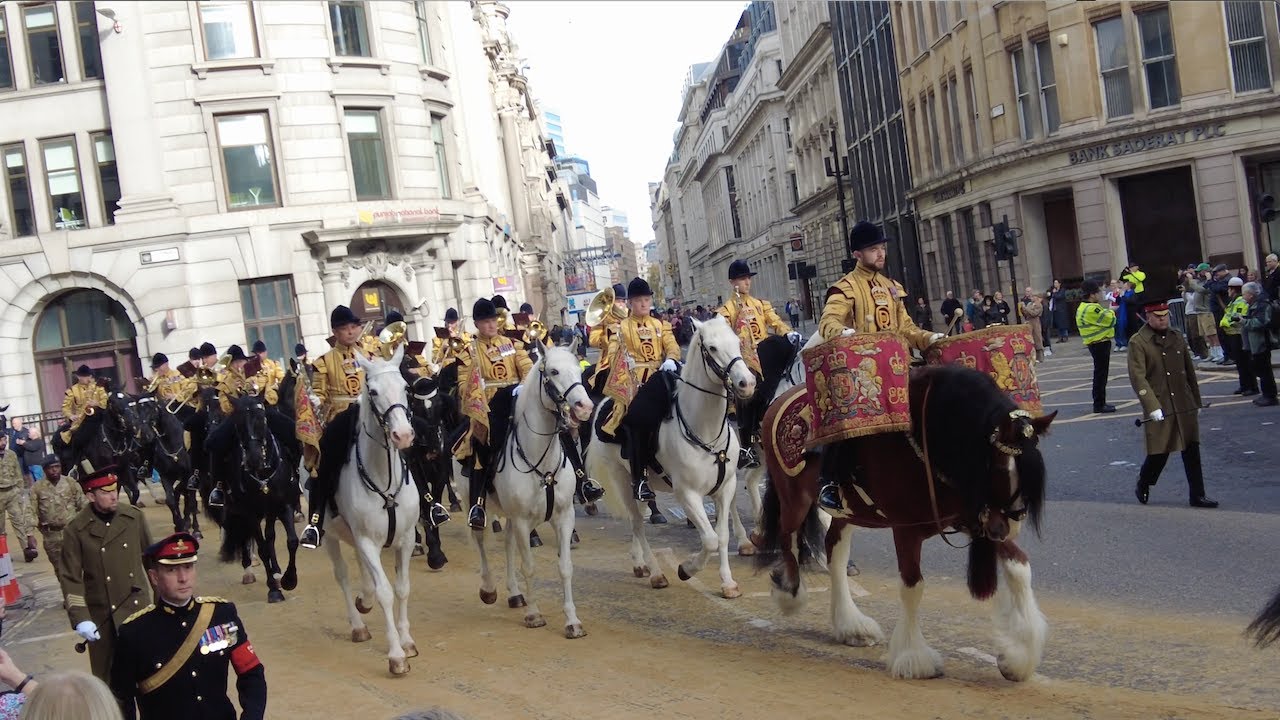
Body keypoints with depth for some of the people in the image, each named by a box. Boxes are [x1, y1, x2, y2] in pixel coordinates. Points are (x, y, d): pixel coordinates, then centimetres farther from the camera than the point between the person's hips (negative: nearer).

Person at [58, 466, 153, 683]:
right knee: (105, 677, 11)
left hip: (137, 608, 1)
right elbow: (70, 578, -7)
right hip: (101, 616, -1)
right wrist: (80, 619, -16)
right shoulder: (76, 530, -9)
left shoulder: (134, 517, -2)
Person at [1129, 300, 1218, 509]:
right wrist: (1153, 407, -22)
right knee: (1159, 451, 1)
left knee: (1192, 450, 5)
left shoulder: (1177, 337, 10)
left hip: (1185, 406, 5)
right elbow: (1137, 377, -15)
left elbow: (1189, 371, 17)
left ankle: (1197, 495, 13)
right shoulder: (1138, 342, -8)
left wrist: (1196, 402, 18)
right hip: (1159, 408, -5)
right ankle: (1143, 486, 26)